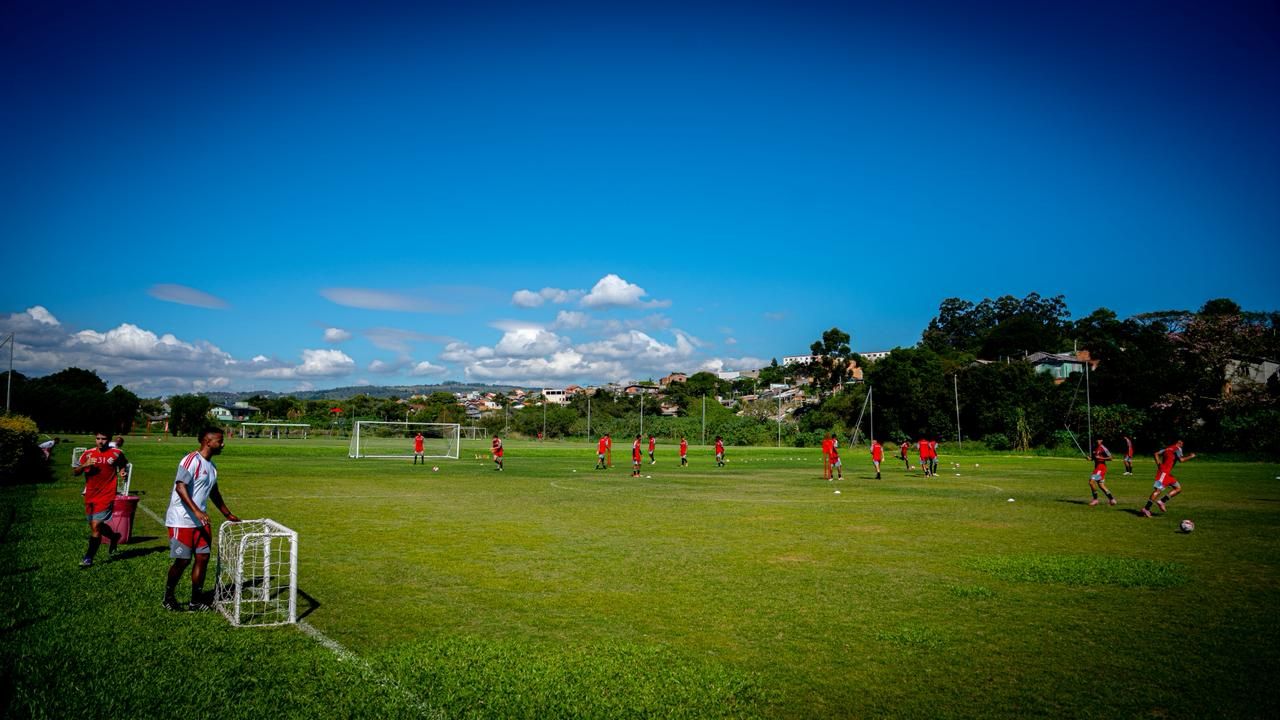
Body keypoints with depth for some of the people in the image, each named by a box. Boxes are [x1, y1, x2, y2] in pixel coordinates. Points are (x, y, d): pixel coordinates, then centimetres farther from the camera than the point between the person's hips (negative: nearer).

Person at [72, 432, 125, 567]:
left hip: (106, 496, -4)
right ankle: (114, 537, 45)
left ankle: (88, 558, -2)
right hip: (90, 496, 4)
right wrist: (84, 465, -19)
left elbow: (122, 465, 20)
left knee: (96, 526, -12)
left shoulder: (116, 453, -1)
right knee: (94, 525, 17)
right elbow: (75, 472, 0)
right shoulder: (88, 454, 3)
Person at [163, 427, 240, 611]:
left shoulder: (211, 465, 13)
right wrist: (196, 511, -32)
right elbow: (180, 487, -24)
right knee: (182, 561, -1)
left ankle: (196, 601, 13)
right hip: (182, 521, -8)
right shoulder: (192, 460, -14)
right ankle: (168, 598, 20)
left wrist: (227, 514, 30)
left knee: (203, 558, 4)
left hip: (201, 521, 8)